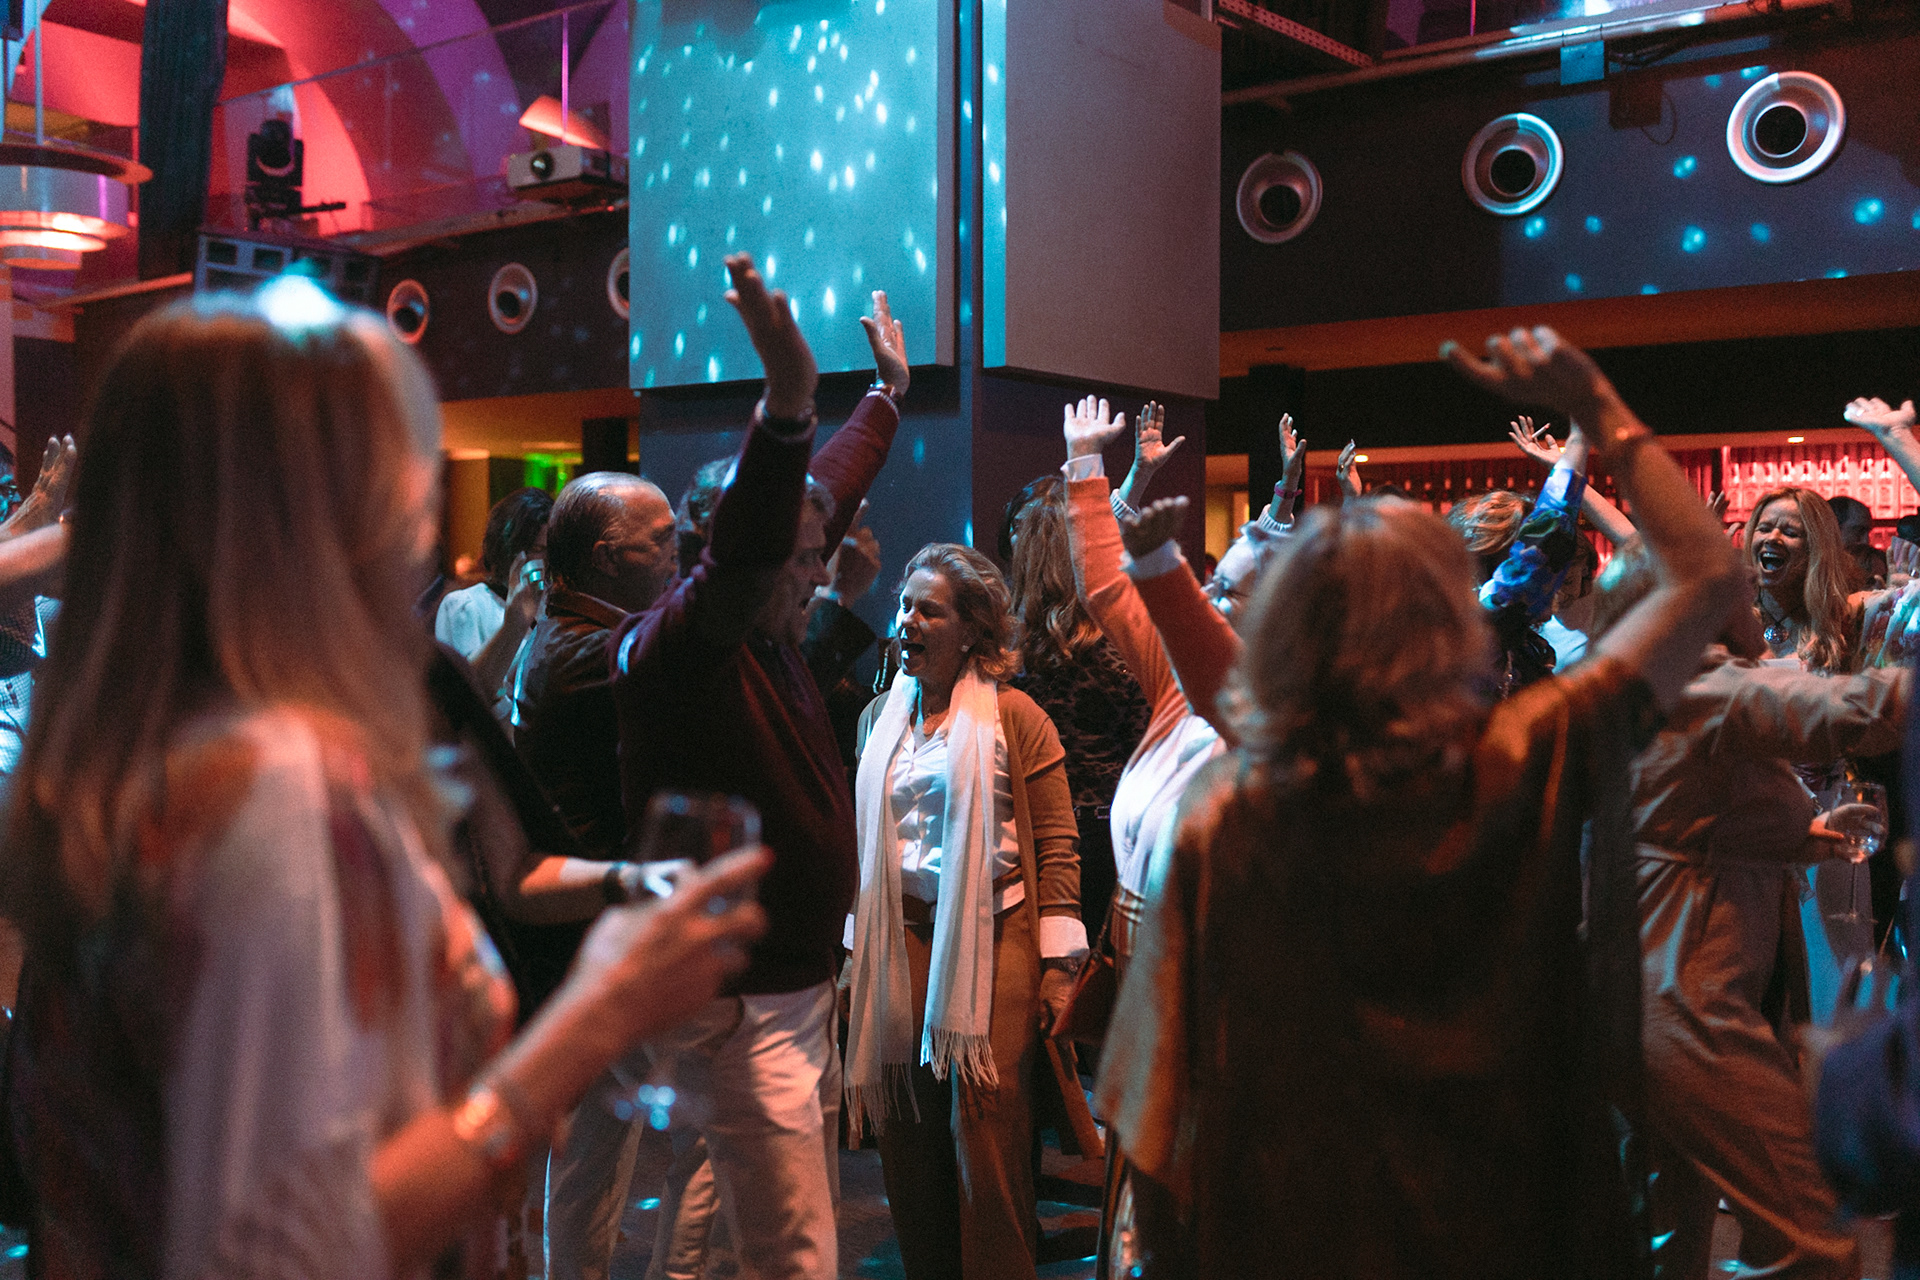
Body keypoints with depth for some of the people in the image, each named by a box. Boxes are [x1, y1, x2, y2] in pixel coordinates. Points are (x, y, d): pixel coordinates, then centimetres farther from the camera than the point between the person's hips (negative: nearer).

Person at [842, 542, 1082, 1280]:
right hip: (901, 943, 5)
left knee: (987, 1132, -4)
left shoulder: (1014, 716, -3)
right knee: (907, 1135, 8)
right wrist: (856, 952, 17)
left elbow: (1057, 843, -5)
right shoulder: (882, 718, 14)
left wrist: (1057, 963, -9)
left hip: (994, 942, -5)